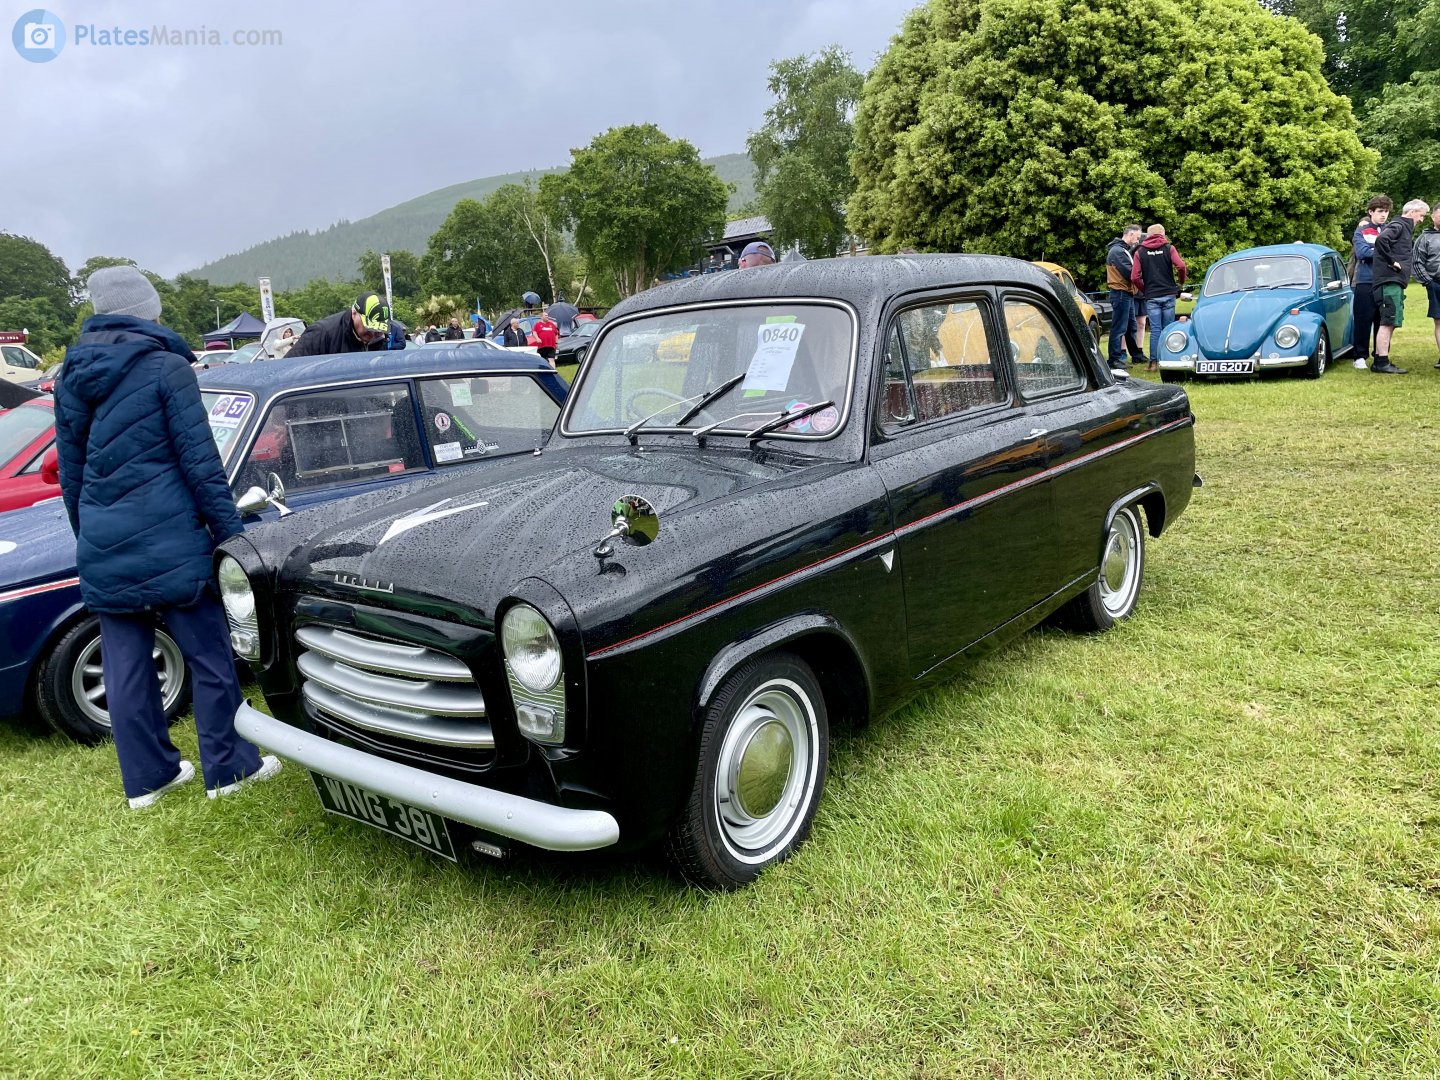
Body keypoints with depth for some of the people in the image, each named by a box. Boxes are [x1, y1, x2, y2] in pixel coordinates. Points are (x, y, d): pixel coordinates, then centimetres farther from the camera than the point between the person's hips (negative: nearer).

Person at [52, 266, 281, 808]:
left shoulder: (71, 379, 10)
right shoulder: (166, 368, -8)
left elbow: (71, 473, 16)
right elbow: (200, 461, -12)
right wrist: (230, 532, -7)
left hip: (103, 552, 6)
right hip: (168, 545, -6)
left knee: (125, 664, 11)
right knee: (209, 657, 6)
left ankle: (146, 777, 22)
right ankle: (229, 767, 14)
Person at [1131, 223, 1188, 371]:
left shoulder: (1140, 252, 5)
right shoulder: (1169, 248, 4)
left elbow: (1135, 277, -3)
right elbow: (1181, 267, -10)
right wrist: (1181, 281, 10)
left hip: (1151, 296, 0)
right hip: (1169, 294, 0)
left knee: (1155, 330, -1)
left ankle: (1154, 362, -4)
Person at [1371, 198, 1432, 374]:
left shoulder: (1405, 228, 23)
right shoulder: (1398, 226, -7)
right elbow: (1381, 240, -26)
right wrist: (1391, 261, -19)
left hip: (1394, 282, 10)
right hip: (1389, 281, -10)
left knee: (1389, 323, 10)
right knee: (1389, 321, -12)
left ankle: (1380, 361, 13)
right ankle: (1382, 363, -13)